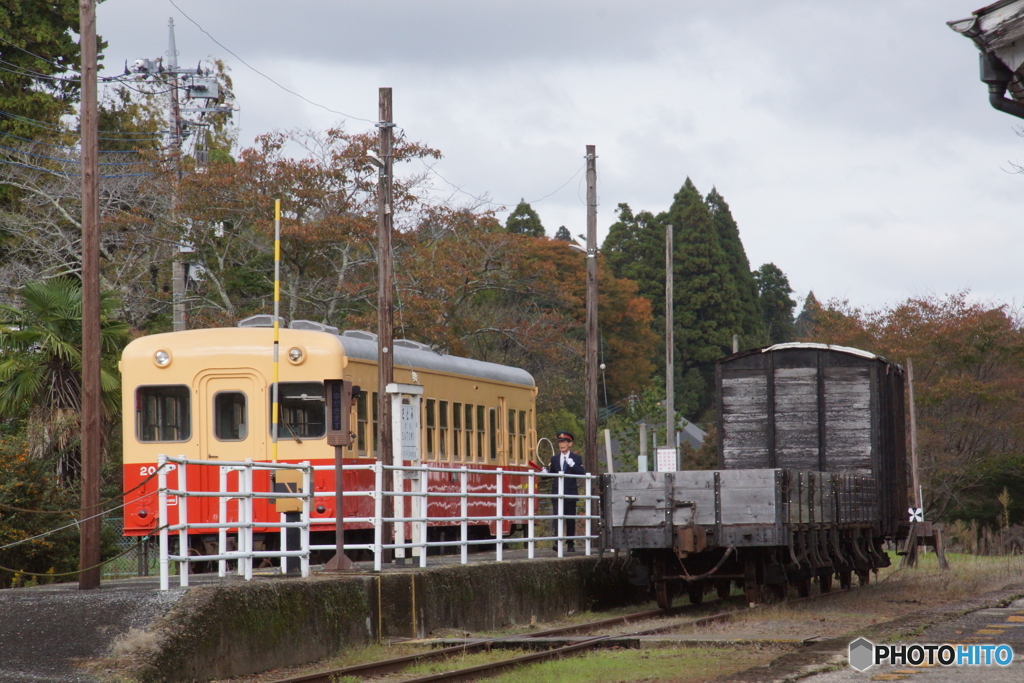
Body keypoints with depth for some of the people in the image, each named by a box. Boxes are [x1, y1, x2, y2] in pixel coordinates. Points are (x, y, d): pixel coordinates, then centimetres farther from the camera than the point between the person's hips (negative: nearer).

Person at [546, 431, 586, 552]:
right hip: (557, 493, 1)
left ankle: (570, 545, 13)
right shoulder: (554, 459, 13)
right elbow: (551, 474, 17)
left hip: (570, 493, -1)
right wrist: (545, 473, -5)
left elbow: (582, 473, -6)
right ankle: (557, 542, -22)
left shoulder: (576, 458, 5)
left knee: (570, 519, 5)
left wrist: (573, 465, -19)